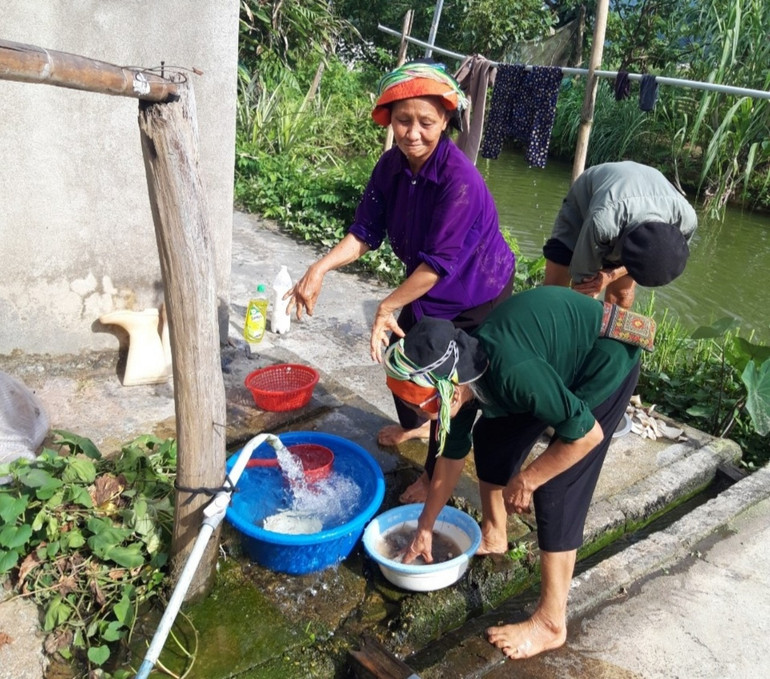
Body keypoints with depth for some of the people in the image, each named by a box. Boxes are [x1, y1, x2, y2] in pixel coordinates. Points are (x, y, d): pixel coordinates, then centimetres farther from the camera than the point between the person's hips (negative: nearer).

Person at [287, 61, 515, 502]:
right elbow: (365, 231, -11)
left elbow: (440, 262, -33)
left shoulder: (460, 180, -34)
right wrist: (321, 268, -26)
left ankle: (437, 476, 25)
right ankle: (415, 424, 53)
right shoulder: (392, 166, -12)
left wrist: (388, 306, -29)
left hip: (478, 299, -7)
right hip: (425, 287, 8)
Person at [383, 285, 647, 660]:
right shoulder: (463, 373, -9)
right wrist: (424, 527, 14)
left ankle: (550, 623, 7)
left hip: (605, 361, -8)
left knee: (557, 490, -8)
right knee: (491, 438, 13)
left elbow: (587, 434, -27)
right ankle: (493, 535, 36)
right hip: (563, 349, 8)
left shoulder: (513, 373, -37)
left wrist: (525, 481, -15)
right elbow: (452, 455, 5)